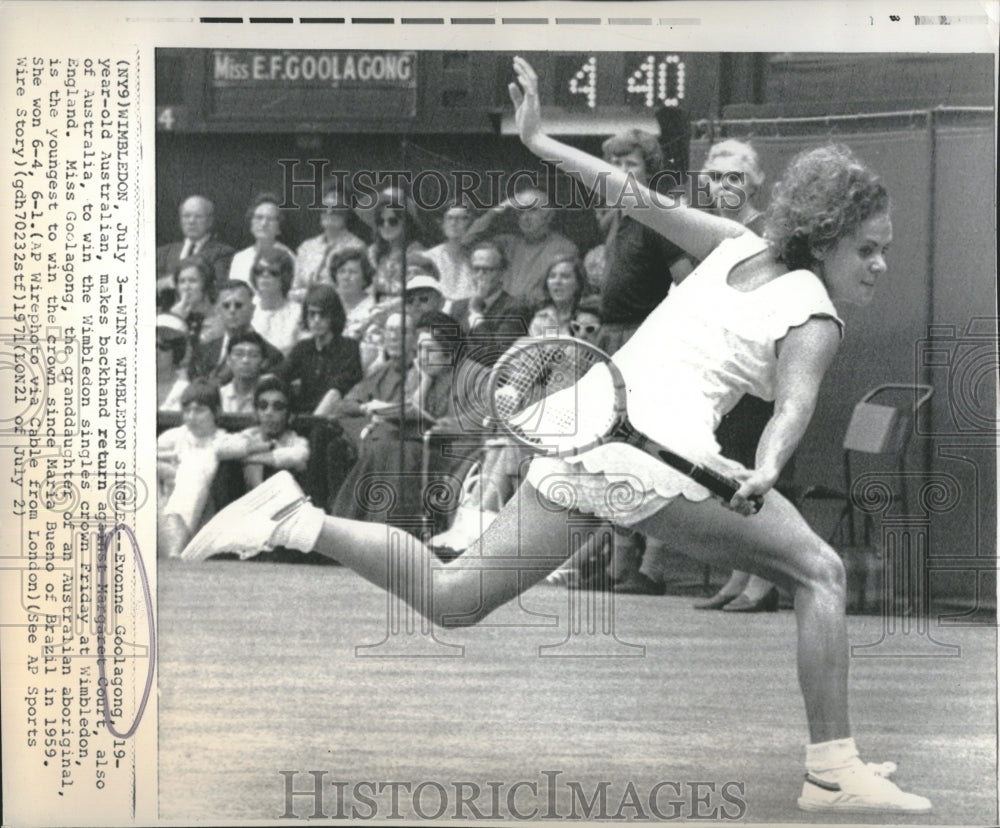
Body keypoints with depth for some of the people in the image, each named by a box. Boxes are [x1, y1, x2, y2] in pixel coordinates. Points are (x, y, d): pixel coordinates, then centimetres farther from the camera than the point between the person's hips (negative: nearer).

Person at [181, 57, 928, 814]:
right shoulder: (814, 319, 2)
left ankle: (299, 520, -4)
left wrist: (540, 143, 32)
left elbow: (635, 195, 25)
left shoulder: (741, 246, 23)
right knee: (820, 574, 2)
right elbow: (795, 405, -17)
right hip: (658, 447, -7)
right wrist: (766, 470, -35)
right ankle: (832, 774, -6)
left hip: (578, 420, 8)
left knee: (450, 598, 10)